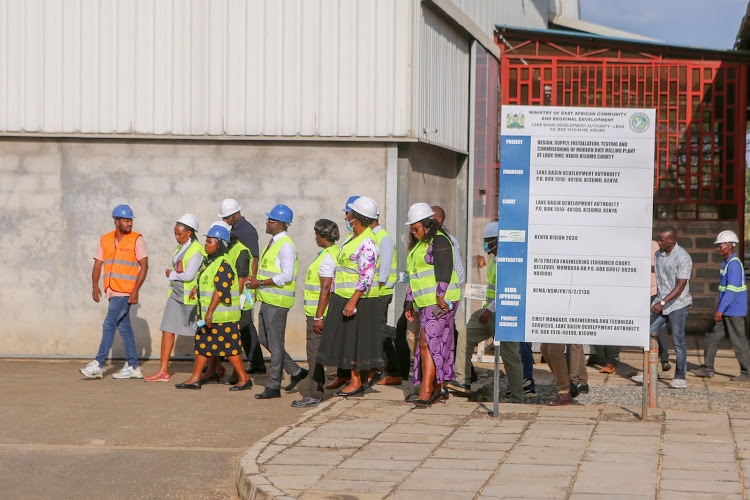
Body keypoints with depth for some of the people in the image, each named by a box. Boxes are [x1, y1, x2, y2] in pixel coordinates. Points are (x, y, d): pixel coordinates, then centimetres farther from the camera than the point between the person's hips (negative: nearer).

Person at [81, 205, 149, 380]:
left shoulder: (136, 239, -3)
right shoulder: (105, 240, 11)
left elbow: (144, 266, -6)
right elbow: (98, 264, 10)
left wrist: (135, 290, -14)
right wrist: (95, 285, -5)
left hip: (126, 292, -6)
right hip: (112, 291, 6)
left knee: (109, 325, -11)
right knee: (124, 328, 9)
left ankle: (98, 365, -10)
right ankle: (133, 367, 14)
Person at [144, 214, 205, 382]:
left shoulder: (196, 250, -16)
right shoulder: (181, 248, 12)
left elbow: (189, 275, -21)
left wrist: (171, 274, -7)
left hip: (190, 296, -8)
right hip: (176, 293, 8)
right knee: (168, 330, 0)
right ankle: (163, 371, 0)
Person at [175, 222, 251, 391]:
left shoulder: (223, 264, -19)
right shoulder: (210, 261, 13)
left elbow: (220, 290, -24)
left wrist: (210, 312, -25)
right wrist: (197, 288, 15)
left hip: (222, 316, -10)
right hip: (210, 314, 10)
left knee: (229, 346, -4)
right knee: (202, 343, 10)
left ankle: (244, 379, 4)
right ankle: (195, 379, 15)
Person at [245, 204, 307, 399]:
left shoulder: (286, 245, -15)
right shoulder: (273, 243, 15)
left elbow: (287, 276, -22)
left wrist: (260, 283, -20)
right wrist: (256, 280, 7)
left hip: (278, 301, -10)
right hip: (268, 299, 10)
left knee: (275, 343, -4)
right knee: (264, 339, 14)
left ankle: (273, 386, 2)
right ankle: (295, 371, 23)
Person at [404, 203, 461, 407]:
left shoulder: (439, 241, -9)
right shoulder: (418, 245, 21)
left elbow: (444, 271, -19)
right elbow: (413, 275, 25)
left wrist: (440, 297, -24)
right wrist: (410, 302, 22)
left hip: (441, 301, -9)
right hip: (426, 303, 9)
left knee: (427, 343, -15)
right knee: (437, 345, 10)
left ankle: (425, 391, -18)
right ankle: (439, 389, 15)